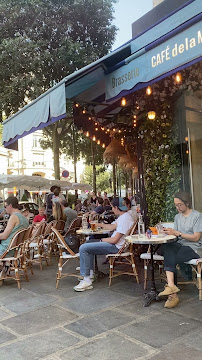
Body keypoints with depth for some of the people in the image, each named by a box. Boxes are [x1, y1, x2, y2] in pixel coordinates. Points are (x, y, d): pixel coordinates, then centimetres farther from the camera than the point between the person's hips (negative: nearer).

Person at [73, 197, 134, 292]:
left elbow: (114, 240, -23)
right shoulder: (123, 216, 10)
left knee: (83, 248, -15)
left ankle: (86, 280, -12)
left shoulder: (125, 219, -22)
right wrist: (98, 224, 31)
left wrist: (102, 240, -6)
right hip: (114, 244, 11)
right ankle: (90, 272, 16)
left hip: (116, 247, -11)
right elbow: (113, 226, 26)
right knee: (88, 243, 21)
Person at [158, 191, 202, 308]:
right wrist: (168, 232, -9)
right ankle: (172, 287, -41)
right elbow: (176, 235, 12)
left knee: (169, 259, -29)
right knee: (167, 248, -31)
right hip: (180, 245, 5)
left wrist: (177, 233, -16)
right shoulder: (178, 216, 18)